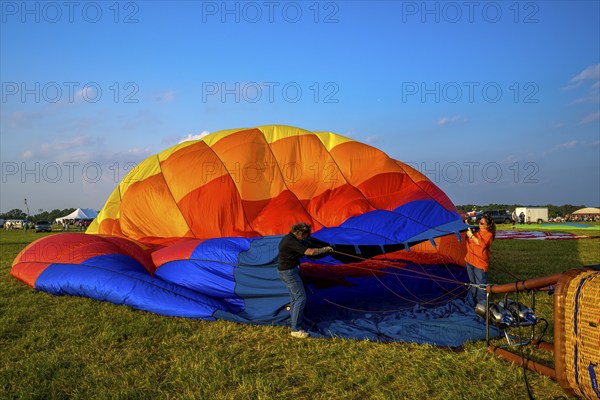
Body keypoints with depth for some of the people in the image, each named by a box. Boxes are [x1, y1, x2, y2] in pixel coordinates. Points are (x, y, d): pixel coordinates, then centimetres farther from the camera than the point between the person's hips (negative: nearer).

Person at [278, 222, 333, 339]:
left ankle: (294, 322, 30)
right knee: (301, 297, -7)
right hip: (289, 272, -10)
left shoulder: (288, 238, 8)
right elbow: (310, 252, -28)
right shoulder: (291, 242, -24)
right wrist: (324, 249, -15)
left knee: (294, 297, 19)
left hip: (284, 271, 10)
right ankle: (296, 330, -4)